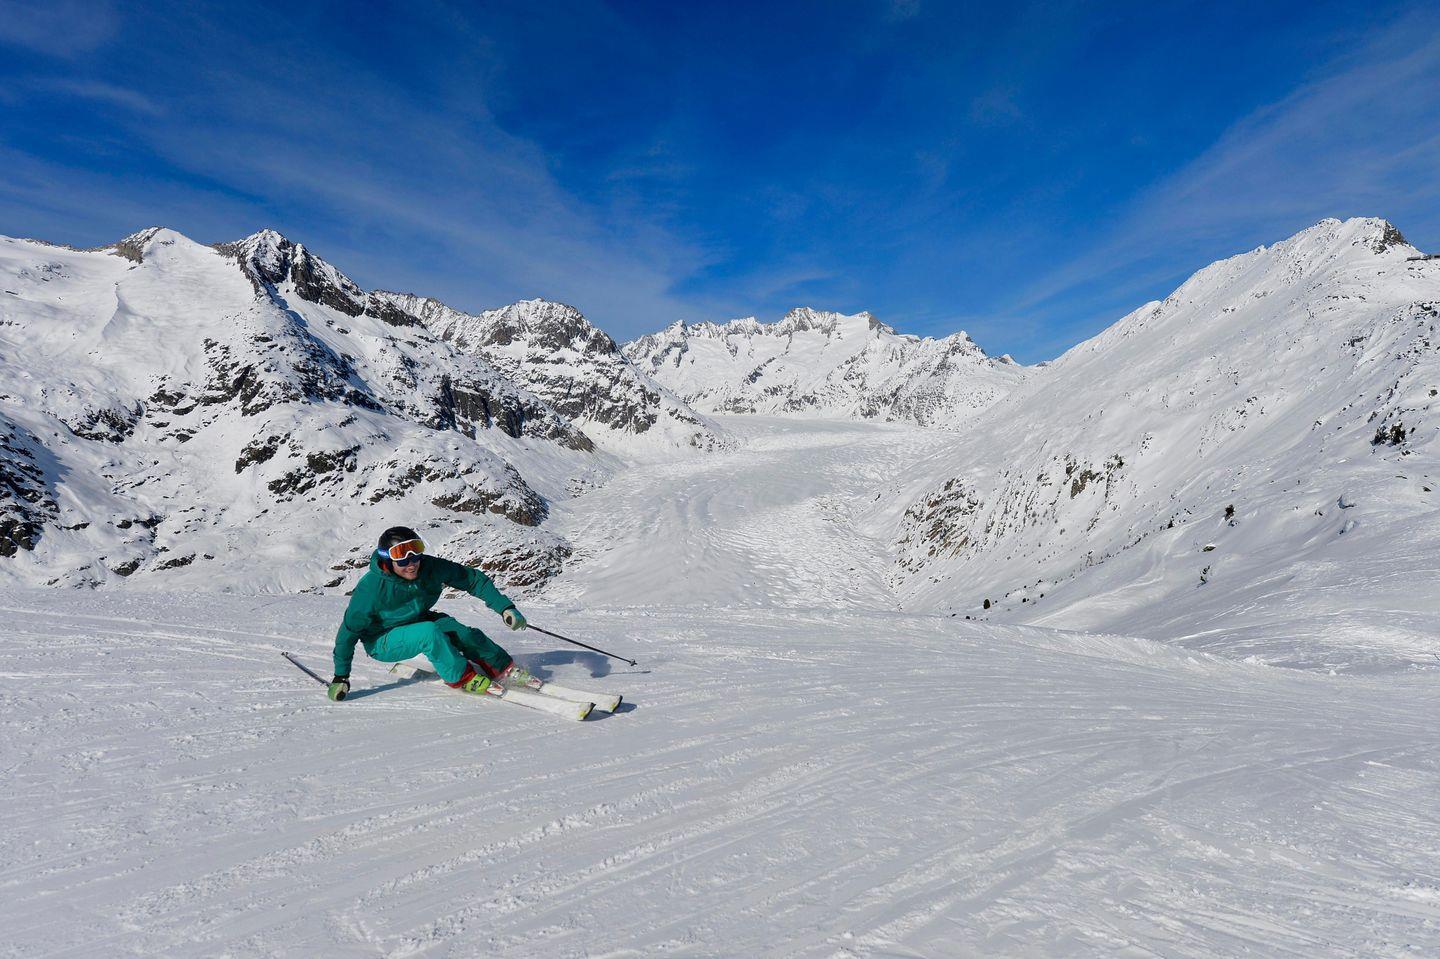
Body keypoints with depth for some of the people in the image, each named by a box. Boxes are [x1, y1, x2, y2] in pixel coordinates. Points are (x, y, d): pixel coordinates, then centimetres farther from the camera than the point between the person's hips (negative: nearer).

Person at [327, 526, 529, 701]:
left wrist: (505, 607, -18)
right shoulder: (371, 588, -29)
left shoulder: (430, 567, -20)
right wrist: (341, 677, -19)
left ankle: (505, 669, -3)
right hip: (382, 642, -4)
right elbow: (349, 631, -19)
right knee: (430, 633, -34)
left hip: (418, 623, 4)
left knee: (464, 634, -21)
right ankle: (463, 678, -18)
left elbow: (474, 579, -12)